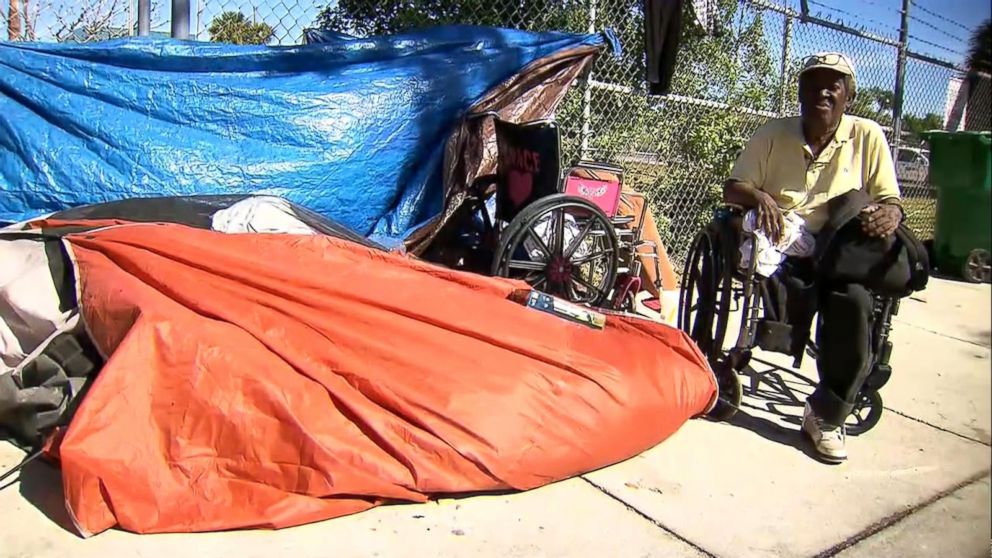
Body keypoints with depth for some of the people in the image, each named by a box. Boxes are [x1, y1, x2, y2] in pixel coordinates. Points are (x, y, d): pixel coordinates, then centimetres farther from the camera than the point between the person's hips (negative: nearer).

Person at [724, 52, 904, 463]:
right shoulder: (772, 135, 8)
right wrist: (759, 196, -21)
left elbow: (890, 201, 7)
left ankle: (827, 416, -13)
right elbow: (732, 189, 3)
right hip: (778, 248, 0)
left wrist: (888, 215, -19)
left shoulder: (868, 137, 7)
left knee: (855, 301, -30)